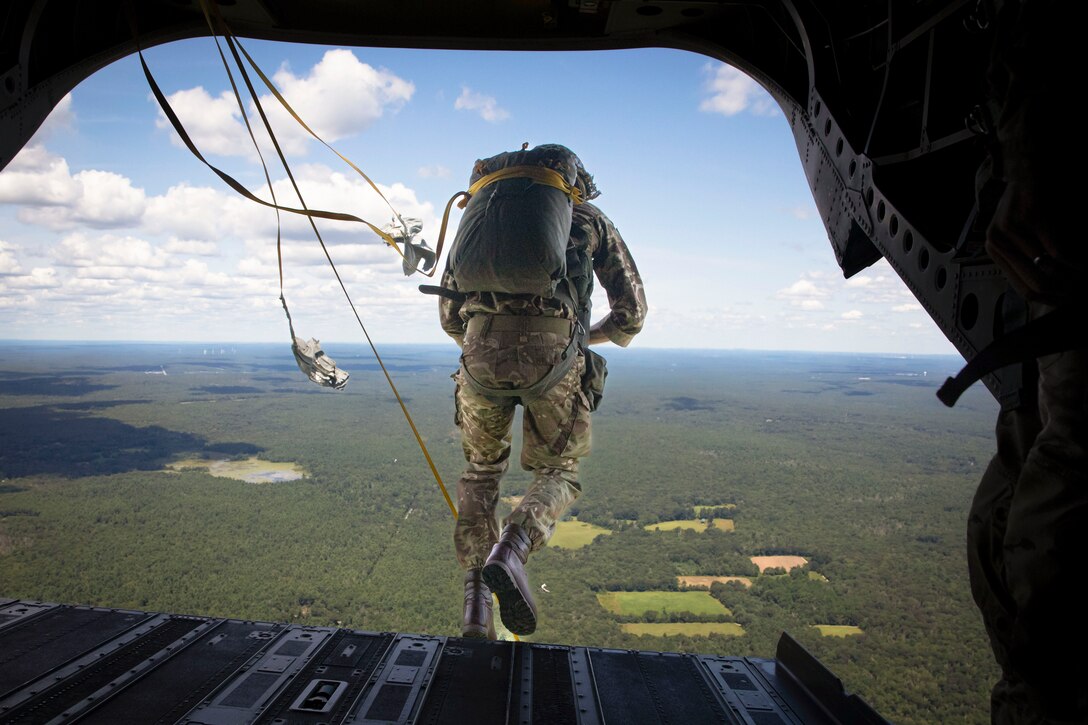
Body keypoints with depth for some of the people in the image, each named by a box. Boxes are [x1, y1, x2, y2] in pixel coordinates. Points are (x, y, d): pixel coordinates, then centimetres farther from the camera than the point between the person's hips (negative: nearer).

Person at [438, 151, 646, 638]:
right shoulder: (590, 221, 25)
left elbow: (449, 315, 26)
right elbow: (631, 312, 23)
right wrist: (595, 334, 43)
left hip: (481, 350, 2)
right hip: (552, 351, -2)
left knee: (481, 470, 23)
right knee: (558, 474, 17)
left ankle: (476, 600, 12)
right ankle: (511, 550, -13)